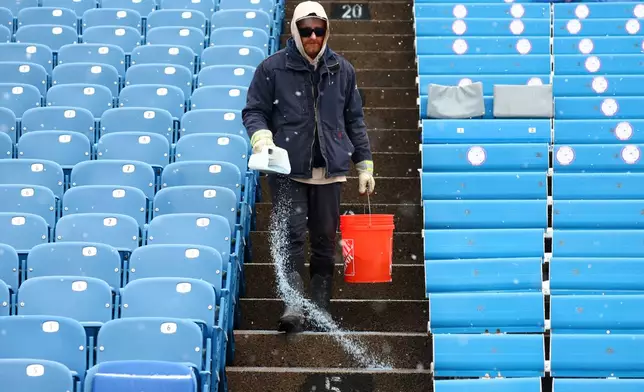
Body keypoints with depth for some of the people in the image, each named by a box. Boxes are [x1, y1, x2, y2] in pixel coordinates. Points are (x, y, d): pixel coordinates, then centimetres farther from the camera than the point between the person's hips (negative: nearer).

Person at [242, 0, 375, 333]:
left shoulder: (342, 70, 9)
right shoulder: (272, 68, 0)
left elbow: (354, 120, 15)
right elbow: (254, 110, 4)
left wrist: (365, 164, 12)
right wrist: (260, 134, -17)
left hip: (329, 170, 3)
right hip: (288, 170, -3)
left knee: (325, 240, 7)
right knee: (291, 236, -10)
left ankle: (321, 306, 15)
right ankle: (293, 304, -14)